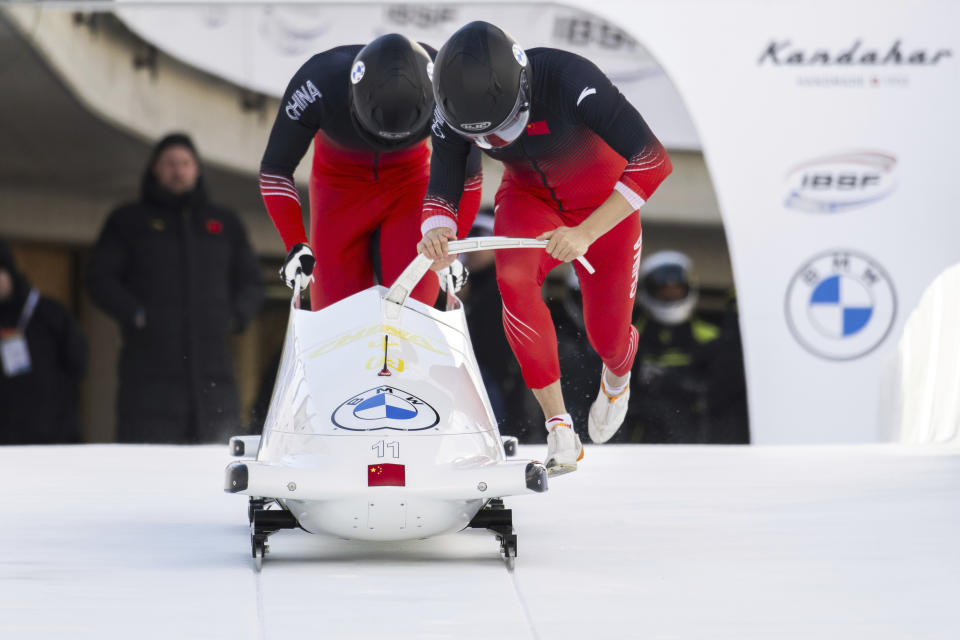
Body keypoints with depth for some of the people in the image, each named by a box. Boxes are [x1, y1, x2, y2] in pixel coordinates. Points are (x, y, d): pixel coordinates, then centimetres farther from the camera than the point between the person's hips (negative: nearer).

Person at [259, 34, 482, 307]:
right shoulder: (318, 82, -33)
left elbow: (468, 173, -13)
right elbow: (274, 171, -20)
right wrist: (295, 245, -28)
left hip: (410, 181, 0)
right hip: (340, 185, 0)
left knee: (412, 303, -16)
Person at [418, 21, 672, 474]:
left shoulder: (569, 80, -38)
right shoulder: (454, 112, -24)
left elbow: (652, 162, -39)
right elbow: (441, 193, -17)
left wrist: (586, 233, -48)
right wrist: (436, 233, -42)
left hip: (603, 204, -2)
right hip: (529, 196, 2)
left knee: (607, 338, 2)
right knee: (513, 276, -31)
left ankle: (617, 376, 45)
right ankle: (558, 428, -22)